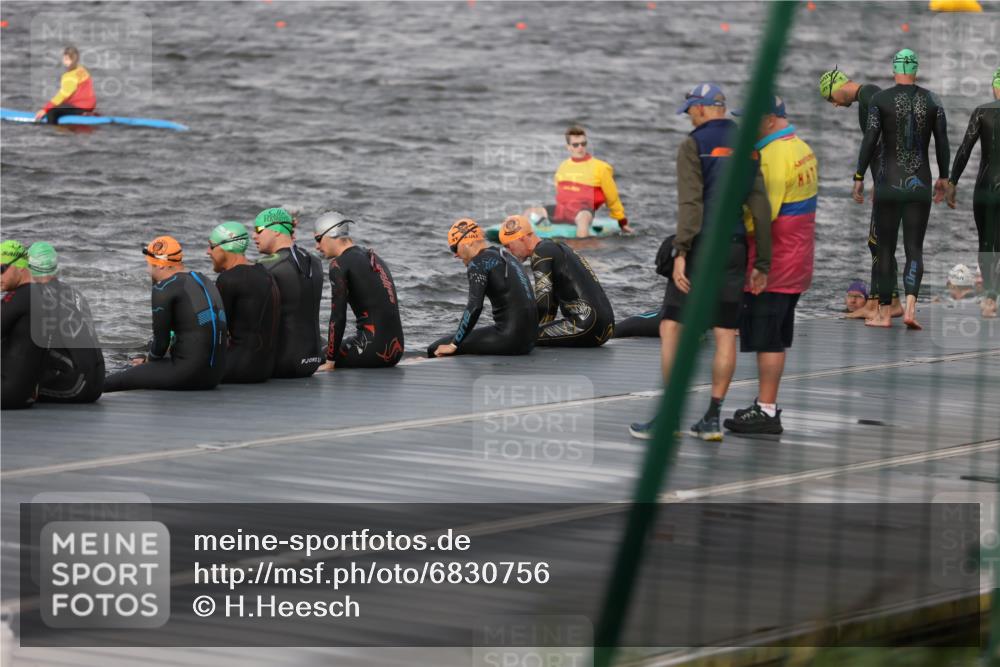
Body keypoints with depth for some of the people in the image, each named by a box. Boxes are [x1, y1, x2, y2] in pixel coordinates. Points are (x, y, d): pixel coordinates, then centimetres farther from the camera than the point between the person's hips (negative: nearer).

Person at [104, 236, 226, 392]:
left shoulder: (164, 289, -8)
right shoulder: (205, 282, 18)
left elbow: (161, 340, -6)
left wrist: (149, 360, 16)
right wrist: (150, 359, 26)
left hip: (188, 373, -9)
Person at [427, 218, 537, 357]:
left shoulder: (478, 262, -8)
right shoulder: (506, 256, 19)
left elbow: (474, 307, -18)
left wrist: (453, 345, -12)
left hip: (509, 336, -9)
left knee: (436, 349, -4)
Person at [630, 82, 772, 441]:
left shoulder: (694, 146, -5)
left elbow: (690, 203, -15)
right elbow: (760, 208, 9)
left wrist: (681, 253, -18)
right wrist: (762, 263, 12)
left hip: (700, 247, -5)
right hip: (734, 249, 5)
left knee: (671, 327, -1)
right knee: (725, 334, 6)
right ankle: (712, 418, 6)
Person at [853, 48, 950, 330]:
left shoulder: (880, 100, -6)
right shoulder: (931, 100, 2)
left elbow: (870, 140, -9)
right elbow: (942, 141, 5)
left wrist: (859, 177, -2)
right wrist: (943, 177, 15)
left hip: (889, 183, -1)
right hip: (920, 183, 2)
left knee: (885, 249, 9)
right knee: (914, 249, 3)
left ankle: (884, 313, 11)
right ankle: (910, 307, -17)